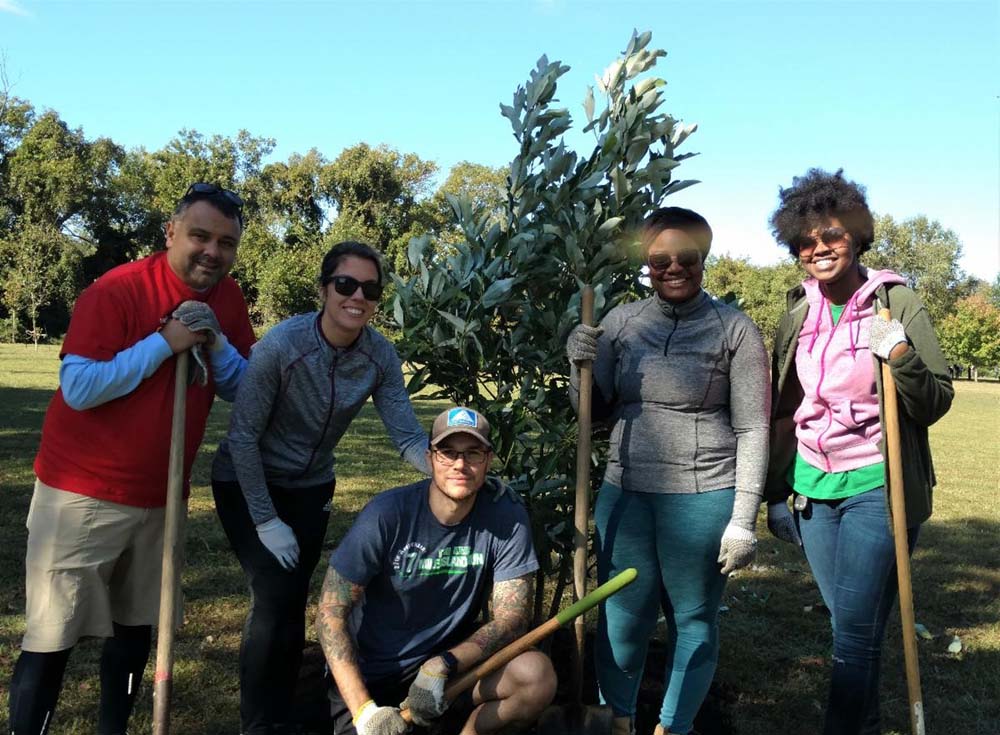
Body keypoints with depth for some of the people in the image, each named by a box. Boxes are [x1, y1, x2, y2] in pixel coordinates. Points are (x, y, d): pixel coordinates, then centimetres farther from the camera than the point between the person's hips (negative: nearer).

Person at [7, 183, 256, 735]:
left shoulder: (227, 299, 1)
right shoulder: (117, 290, -17)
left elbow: (245, 391, 3)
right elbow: (79, 387, -24)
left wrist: (218, 343, -15)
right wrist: (164, 343, -24)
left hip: (160, 497, 6)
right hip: (84, 494, -6)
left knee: (136, 626, 16)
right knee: (52, 638, -1)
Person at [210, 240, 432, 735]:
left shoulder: (380, 356, -16)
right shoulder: (282, 344, -29)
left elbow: (409, 437, -18)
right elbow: (242, 435, -22)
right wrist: (266, 520, -19)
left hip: (309, 487, 4)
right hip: (246, 482, -4)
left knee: (293, 604, 8)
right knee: (273, 597, -13)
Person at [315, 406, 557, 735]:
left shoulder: (507, 518, -11)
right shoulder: (387, 513, -17)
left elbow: (511, 618, -13)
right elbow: (331, 613, -15)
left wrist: (443, 665, -30)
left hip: (454, 654, 2)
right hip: (370, 674, -2)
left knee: (537, 677, -22)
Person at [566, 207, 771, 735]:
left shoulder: (734, 329, -5)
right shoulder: (621, 321, 5)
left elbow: (752, 429, -5)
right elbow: (596, 412, 11)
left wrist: (743, 519, -8)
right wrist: (580, 367, -9)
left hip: (703, 499, -3)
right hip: (624, 495, 3)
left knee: (693, 620, 12)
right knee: (621, 618, 12)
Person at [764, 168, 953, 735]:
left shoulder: (899, 303, -6)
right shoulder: (798, 315, 6)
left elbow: (936, 405, -4)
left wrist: (901, 357, -22)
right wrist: (778, 492, 16)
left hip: (877, 488, -4)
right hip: (813, 488, 4)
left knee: (856, 630, -5)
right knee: (848, 625, 13)